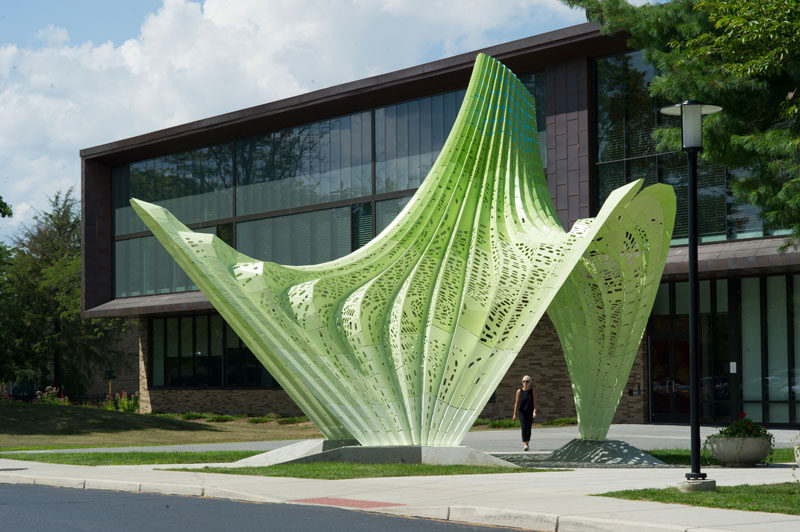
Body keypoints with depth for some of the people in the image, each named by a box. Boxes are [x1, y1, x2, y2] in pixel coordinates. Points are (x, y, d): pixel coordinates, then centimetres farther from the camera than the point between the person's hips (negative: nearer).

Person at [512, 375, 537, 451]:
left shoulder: (532, 392, 1)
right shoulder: (519, 391, 2)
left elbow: (534, 403, -2)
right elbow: (516, 403, 8)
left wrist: (534, 411, -18)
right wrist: (514, 414, 8)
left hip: (530, 412, 1)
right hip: (522, 412, -1)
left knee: (528, 428, 8)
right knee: (524, 427, -15)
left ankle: (527, 443, 27)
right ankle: (524, 444, -21)